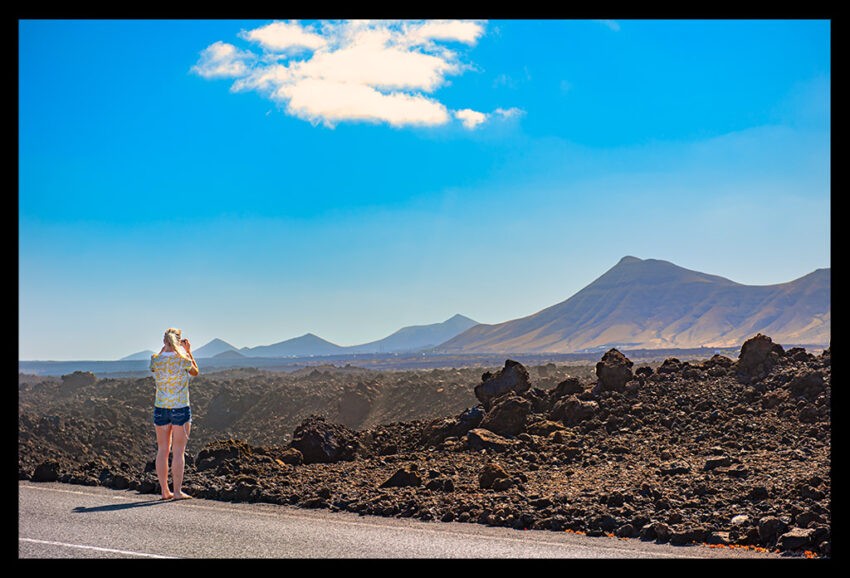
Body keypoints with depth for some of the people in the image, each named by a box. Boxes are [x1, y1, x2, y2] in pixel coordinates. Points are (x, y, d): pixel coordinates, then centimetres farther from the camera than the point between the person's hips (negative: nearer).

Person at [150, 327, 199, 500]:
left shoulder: (155, 360, -3)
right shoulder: (183, 360, -10)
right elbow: (195, 372, 10)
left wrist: (164, 348, 19)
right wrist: (188, 351, 12)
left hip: (160, 409, 3)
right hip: (180, 409, -3)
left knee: (162, 450, 10)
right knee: (178, 452, 2)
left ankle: (165, 491, 13)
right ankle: (177, 491, 3)